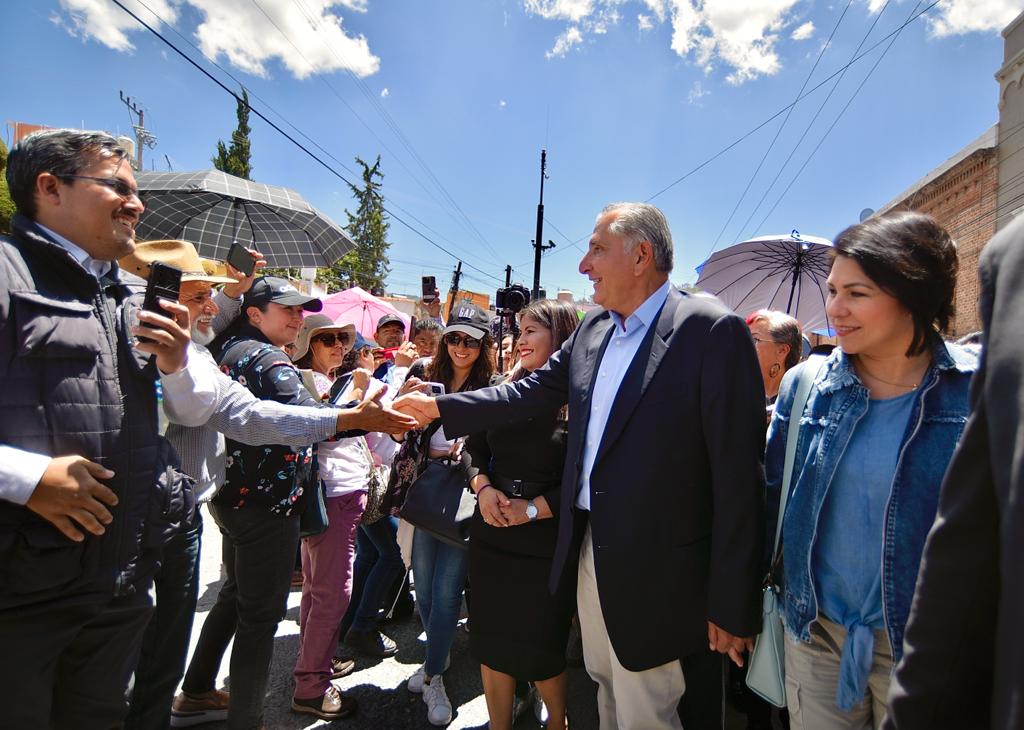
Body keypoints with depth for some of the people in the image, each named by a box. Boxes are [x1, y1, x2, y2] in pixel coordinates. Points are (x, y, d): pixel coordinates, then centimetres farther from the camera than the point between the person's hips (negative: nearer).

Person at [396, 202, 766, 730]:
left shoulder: (712, 330, -15)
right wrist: (438, 408, 13)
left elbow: (738, 474, -17)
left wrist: (732, 605, -15)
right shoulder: (592, 330, 8)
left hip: (655, 572, -7)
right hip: (590, 553, 7)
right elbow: (530, 393, 15)